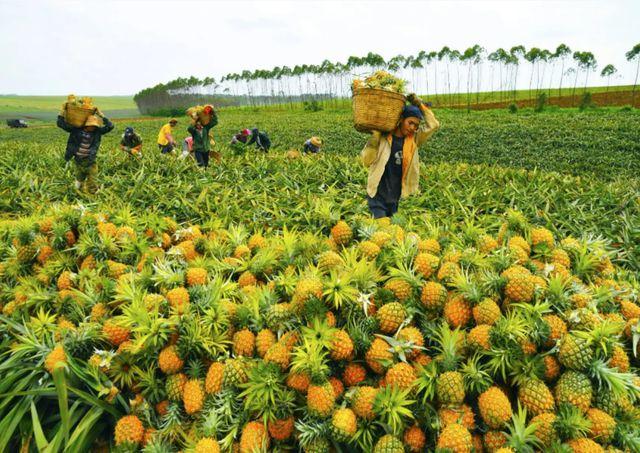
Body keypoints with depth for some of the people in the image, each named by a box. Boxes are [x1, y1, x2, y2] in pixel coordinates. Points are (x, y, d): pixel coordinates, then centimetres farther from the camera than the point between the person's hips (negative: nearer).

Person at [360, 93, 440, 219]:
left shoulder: (414, 139, 3)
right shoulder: (382, 138, -7)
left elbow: (433, 125, 1)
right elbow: (366, 161, -9)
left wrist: (419, 104, -1)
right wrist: (375, 138, -19)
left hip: (396, 198, 4)